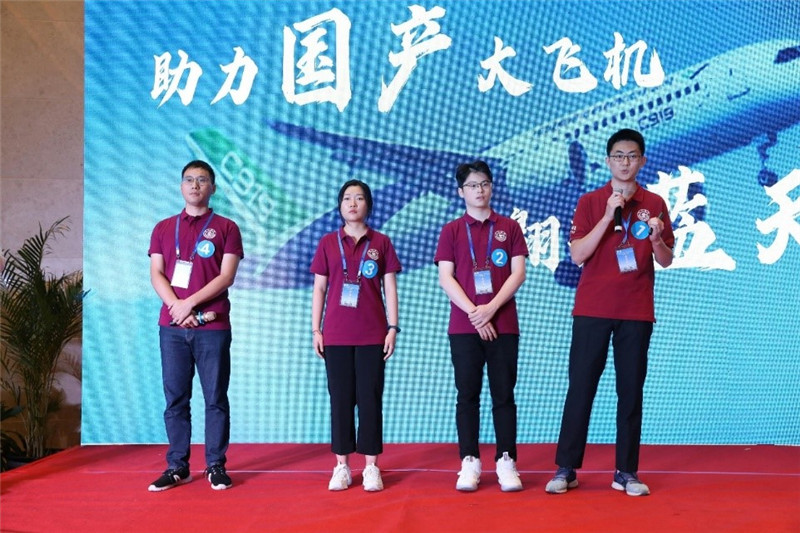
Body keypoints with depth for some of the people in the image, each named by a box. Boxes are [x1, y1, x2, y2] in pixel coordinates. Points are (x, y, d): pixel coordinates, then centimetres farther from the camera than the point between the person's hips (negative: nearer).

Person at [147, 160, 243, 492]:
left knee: (215, 398, 1)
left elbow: (226, 277, -4)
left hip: (213, 327, -2)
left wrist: (189, 303, -12)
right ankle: (177, 467, 11)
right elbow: (156, 274, 6)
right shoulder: (164, 228, 14)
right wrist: (176, 307, -10)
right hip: (172, 327, 3)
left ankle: (216, 466, 9)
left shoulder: (226, 228, 5)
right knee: (175, 399, 4)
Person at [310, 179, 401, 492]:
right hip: (336, 335, 1)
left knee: (370, 398, 1)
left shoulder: (381, 243, 5)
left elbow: (390, 288, 4)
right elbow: (319, 288, 8)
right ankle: (342, 466, 12)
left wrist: (393, 328, -2)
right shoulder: (328, 243, 7)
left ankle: (371, 466, 8)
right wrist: (315, 329, 2)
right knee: (340, 399, 5)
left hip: (372, 335, -1)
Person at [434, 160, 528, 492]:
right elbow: (445, 278, 0)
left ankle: (506, 462, 7)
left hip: (503, 324, 0)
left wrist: (492, 308, -12)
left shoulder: (509, 227, 8)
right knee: (467, 395, 2)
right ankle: (469, 463, 8)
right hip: (464, 326, 0)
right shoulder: (451, 230, 8)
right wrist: (474, 313, -11)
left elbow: (518, 273, 1)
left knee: (504, 394, 2)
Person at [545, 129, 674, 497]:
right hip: (592, 310, -1)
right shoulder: (590, 202, 4)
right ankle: (566, 469, 7)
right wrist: (608, 217, -15)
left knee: (631, 390, 4)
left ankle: (626, 472, 12)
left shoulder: (654, 204, 8)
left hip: (636, 312, 1)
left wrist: (656, 239, -14)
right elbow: (577, 255, -6)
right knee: (580, 388, 0)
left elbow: (666, 261, 8)